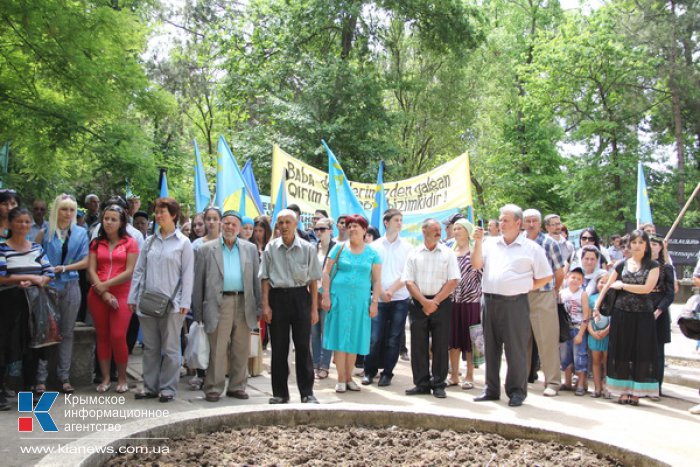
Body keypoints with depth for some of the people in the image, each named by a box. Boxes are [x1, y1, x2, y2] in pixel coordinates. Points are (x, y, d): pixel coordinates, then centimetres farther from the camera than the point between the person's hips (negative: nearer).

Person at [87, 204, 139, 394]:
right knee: (102, 336, 7)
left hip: (121, 295, -3)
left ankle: (122, 378, 6)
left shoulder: (130, 243, 2)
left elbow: (130, 272, -5)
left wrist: (106, 285, -10)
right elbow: (91, 271, 4)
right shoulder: (96, 243, 12)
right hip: (98, 295, 3)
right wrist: (103, 293, -9)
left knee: (118, 336, -9)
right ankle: (105, 378, 15)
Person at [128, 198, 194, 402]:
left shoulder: (183, 243, -1)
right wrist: (133, 298, 7)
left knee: (170, 348, 3)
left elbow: (187, 274, -4)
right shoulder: (150, 241, 11)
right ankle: (150, 386, 20)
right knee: (150, 347, 11)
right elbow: (139, 271, 12)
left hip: (171, 304, -4)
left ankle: (168, 388, 11)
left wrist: (184, 302, -10)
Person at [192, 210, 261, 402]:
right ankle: (213, 388, 8)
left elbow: (256, 279, 11)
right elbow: (199, 281, 5)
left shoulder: (250, 249, 12)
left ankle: (237, 386, 19)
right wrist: (198, 311, 1)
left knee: (241, 349, 7)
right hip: (219, 304, -2)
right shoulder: (207, 249, 7)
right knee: (217, 349, -1)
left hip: (244, 304, 2)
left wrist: (259, 307, 5)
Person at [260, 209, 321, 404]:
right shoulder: (270, 248, 3)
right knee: (279, 347, 7)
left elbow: (313, 280, 3)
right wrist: (265, 305, -2)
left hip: (300, 296, -1)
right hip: (278, 297, 1)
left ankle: (307, 392, 11)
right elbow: (265, 279, 5)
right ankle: (280, 393, 18)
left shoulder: (307, 248, 1)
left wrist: (314, 308, 0)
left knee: (303, 346, 1)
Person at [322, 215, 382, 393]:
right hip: (339, 297, -1)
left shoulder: (372, 253, 7)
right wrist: (326, 296, -5)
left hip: (360, 300, 2)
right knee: (340, 337, 0)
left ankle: (349, 378, 19)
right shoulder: (339, 248, 4)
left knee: (354, 338, 7)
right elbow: (326, 273, 2)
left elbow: (377, 280, 6)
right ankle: (341, 379, 7)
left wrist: (374, 302, -2)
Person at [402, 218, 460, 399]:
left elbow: (453, 281, -3)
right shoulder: (414, 254, 6)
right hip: (418, 303, 1)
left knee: (440, 346, 1)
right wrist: (424, 302, -10)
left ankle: (438, 385, 9)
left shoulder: (448, 254, 4)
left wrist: (435, 302, -10)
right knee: (418, 345, 4)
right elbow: (408, 282, 1)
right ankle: (421, 384, 13)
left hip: (441, 303, -1)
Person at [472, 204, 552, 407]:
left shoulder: (531, 248, 3)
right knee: (491, 347, 11)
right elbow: (476, 264, 1)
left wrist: (526, 288, 0)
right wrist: (478, 243, -8)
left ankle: (517, 391, 10)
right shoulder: (490, 243, 12)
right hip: (490, 301, 4)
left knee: (516, 349, -1)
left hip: (515, 303, -4)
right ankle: (491, 389, 21)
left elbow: (546, 277, 5)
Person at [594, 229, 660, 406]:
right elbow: (607, 286, 12)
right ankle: (623, 391, 9)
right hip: (621, 313, 2)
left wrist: (622, 285, -4)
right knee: (622, 351, 2)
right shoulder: (621, 265, 9)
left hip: (643, 314, -1)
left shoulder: (653, 265, 3)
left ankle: (636, 392, 7)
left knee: (641, 352, 0)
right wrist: (597, 305, 8)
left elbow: (647, 288, -9)